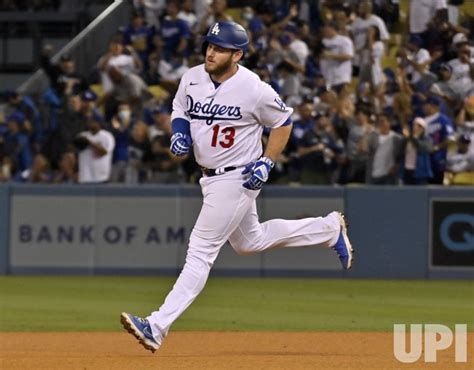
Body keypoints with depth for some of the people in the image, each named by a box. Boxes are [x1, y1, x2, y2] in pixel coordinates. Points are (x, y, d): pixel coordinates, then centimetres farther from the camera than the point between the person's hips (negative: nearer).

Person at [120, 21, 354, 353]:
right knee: (249, 242, 26)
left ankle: (157, 327, -15)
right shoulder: (192, 78, -4)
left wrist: (267, 163, -14)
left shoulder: (254, 89, -20)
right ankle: (329, 228, 42)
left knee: (200, 252, -11)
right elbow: (180, 108, 15)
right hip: (211, 177, 9)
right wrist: (180, 133, -6)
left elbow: (283, 121, -6)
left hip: (238, 178, -9)